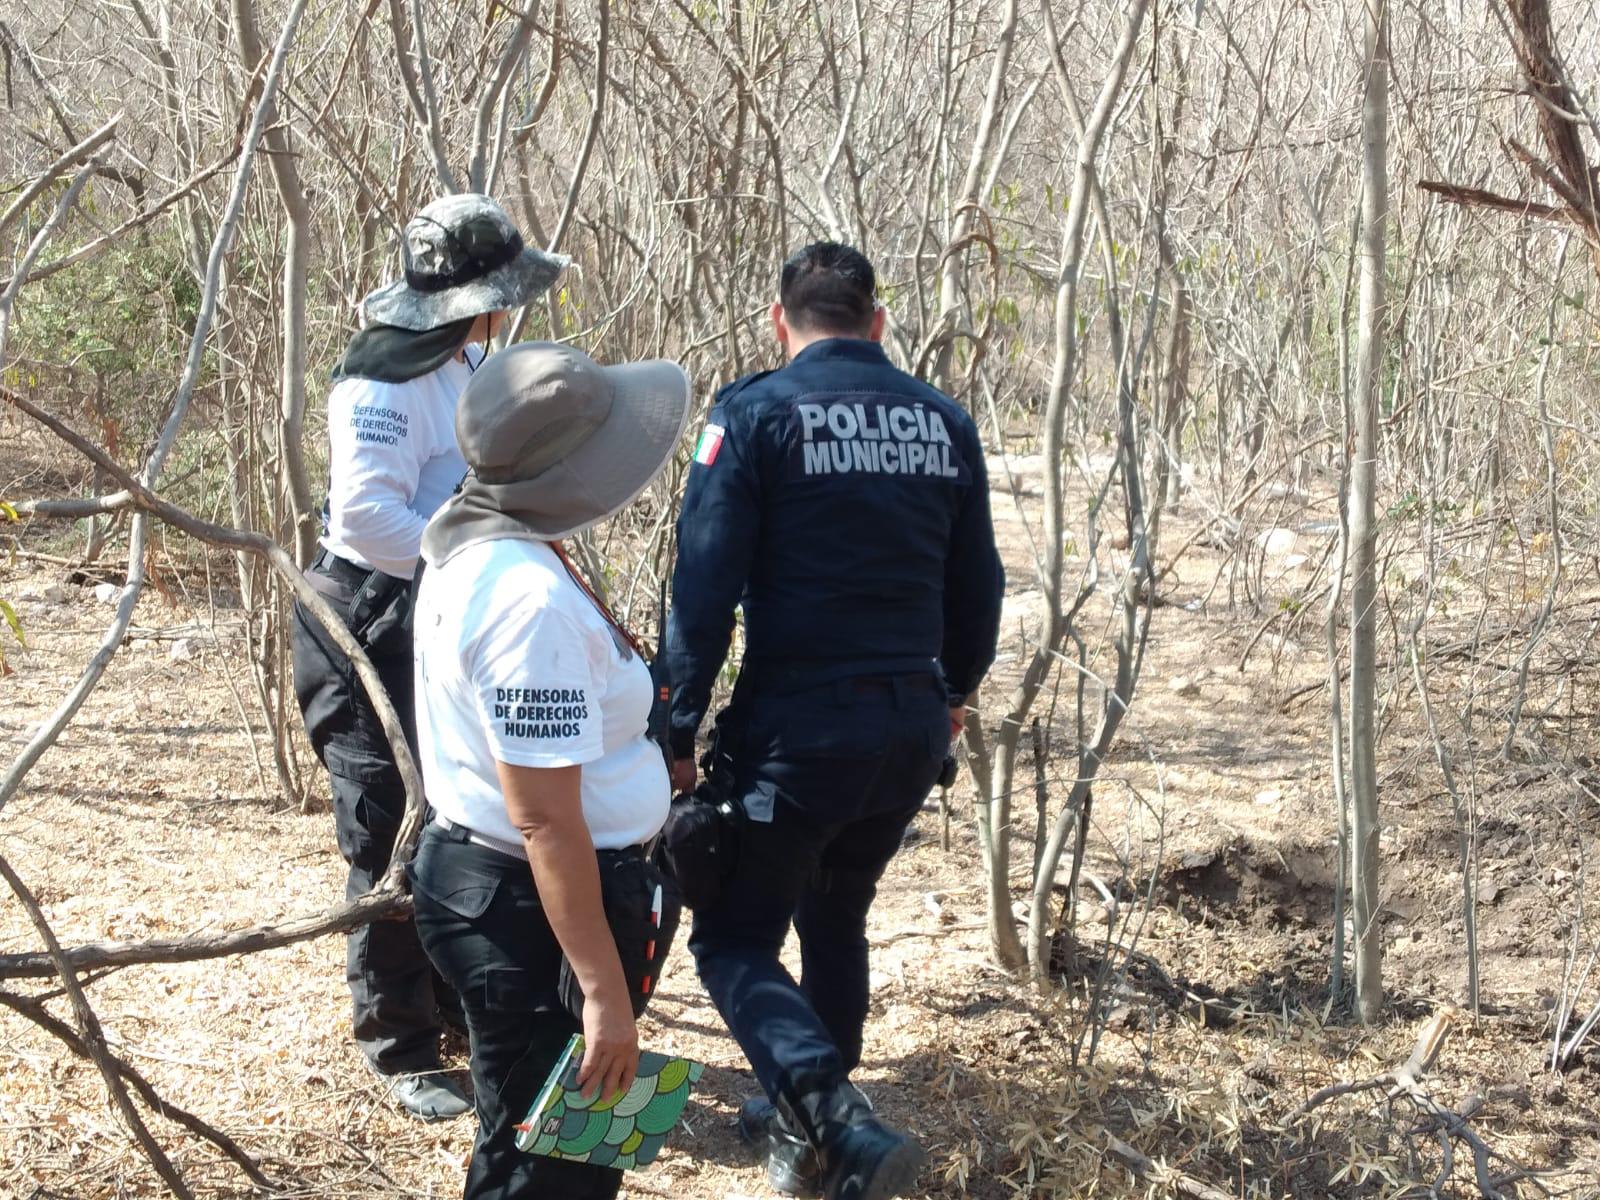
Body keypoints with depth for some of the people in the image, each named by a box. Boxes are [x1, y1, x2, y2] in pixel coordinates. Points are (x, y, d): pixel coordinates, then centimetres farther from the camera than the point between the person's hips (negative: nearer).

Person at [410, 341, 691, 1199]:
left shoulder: (476, 543, 4)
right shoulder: (532, 599, -27)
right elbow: (545, 819, -27)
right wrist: (604, 989, -24)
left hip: (479, 871, 10)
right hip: (528, 908, -10)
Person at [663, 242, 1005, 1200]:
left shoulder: (756, 414, -8)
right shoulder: (944, 421, 6)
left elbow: (705, 587, -13)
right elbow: (978, 583, 11)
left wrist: (680, 732, -8)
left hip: (796, 727, -5)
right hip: (913, 727, 6)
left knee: (734, 941, 6)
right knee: (837, 920, 25)